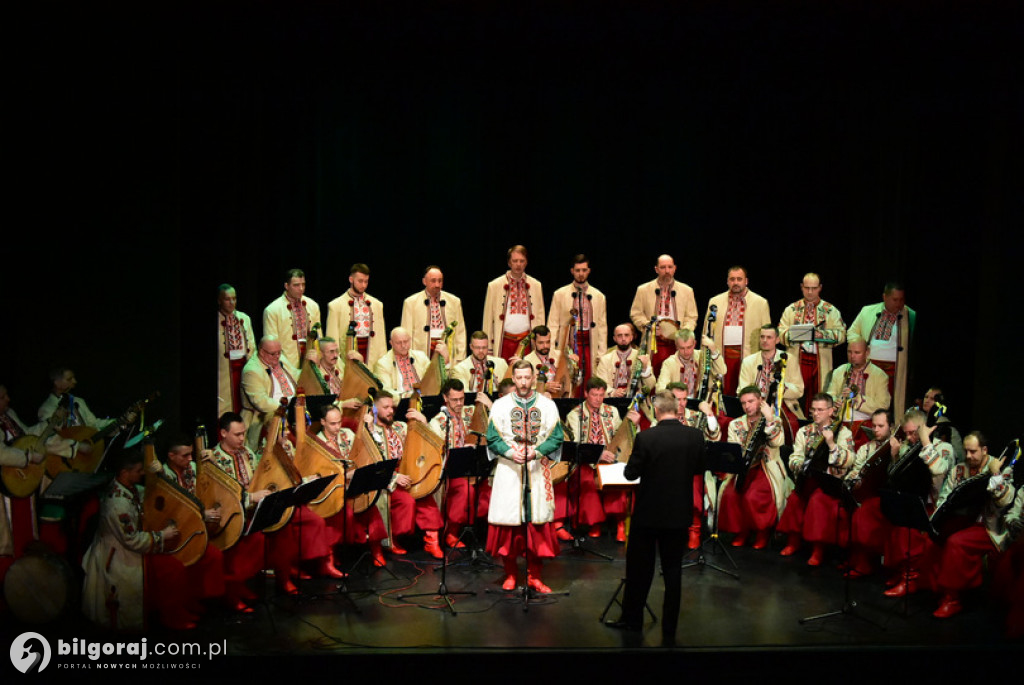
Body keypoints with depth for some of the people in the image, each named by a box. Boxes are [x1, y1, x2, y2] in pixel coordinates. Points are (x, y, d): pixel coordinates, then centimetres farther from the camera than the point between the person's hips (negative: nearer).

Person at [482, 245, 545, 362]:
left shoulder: (536, 285, 10)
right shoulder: (494, 286, 5)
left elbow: (540, 317, 11)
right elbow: (488, 318, 5)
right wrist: (488, 349, 2)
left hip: (527, 341, 1)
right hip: (504, 342, -1)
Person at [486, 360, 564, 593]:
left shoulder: (548, 405, 7)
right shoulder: (500, 405, 5)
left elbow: (556, 437, 2)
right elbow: (493, 437, 1)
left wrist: (537, 452, -15)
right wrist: (511, 453, -15)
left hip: (538, 472, 1)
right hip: (508, 471, 0)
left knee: (538, 522, 0)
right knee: (509, 523, 0)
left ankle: (534, 576, 12)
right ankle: (510, 574, 14)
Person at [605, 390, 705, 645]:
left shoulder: (645, 438, -18)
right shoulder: (695, 436, -8)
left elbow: (631, 474, -10)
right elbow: (699, 469, 6)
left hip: (648, 512, -2)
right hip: (679, 513, 3)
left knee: (639, 567, 15)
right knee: (673, 570, 11)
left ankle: (632, 618, 28)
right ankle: (669, 629, 17)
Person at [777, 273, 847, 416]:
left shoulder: (831, 310, 10)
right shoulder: (791, 309, 13)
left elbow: (841, 335, 1)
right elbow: (780, 333, 4)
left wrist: (823, 334, -16)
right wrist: (793, 334, -16)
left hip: (821, 363, 0)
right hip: (796, 361, 0)